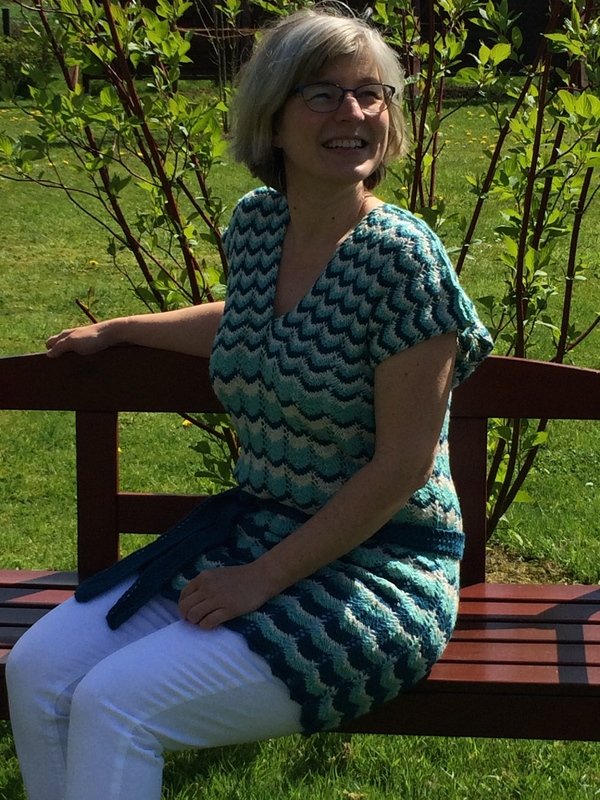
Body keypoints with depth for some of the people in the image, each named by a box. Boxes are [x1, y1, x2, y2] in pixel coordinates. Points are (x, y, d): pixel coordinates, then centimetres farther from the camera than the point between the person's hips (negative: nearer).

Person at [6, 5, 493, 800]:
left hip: (374, 568, -7)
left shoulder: (402, 258, -18)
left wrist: (264, 580, -17)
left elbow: (404, 463, -18)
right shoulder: (256, 221, 2)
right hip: (251, 526, 7)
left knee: (115, 706, -21)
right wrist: (117, 330, 32)